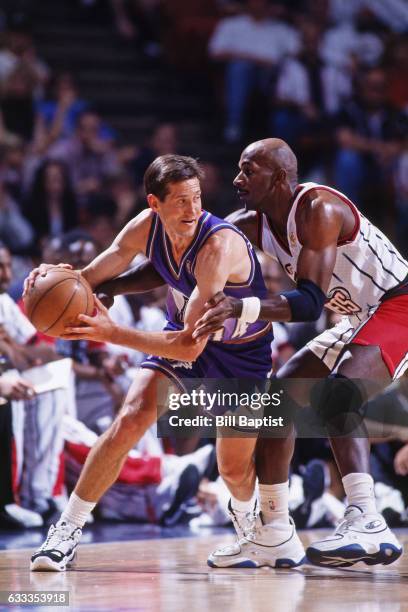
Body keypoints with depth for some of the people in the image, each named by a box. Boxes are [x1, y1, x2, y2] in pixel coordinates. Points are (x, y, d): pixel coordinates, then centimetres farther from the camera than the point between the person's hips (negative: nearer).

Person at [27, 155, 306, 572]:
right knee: (130, 420, -20)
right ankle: (67, 530, -10)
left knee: (235, 468, 7)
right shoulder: (147, 226, -20)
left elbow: (190, 345, -42)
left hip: (243, 352, -3)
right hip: (183, 334, 3)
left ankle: (248, 514, 46)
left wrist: (113, 333, -47)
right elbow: (89, 279, -9)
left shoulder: (219, 245, -39)